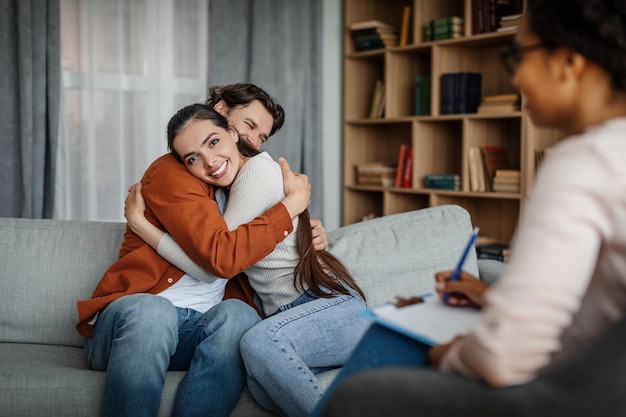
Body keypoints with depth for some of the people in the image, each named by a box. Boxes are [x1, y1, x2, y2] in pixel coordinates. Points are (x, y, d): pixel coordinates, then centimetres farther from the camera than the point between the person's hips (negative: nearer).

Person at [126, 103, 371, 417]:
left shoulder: (258, 168, -11)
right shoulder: (228, 188, 15)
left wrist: (137, 221, -6)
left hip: (333, 303, -7)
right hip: (288, 315, 7)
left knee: (259, 342, -37)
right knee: (260, 384, -27)